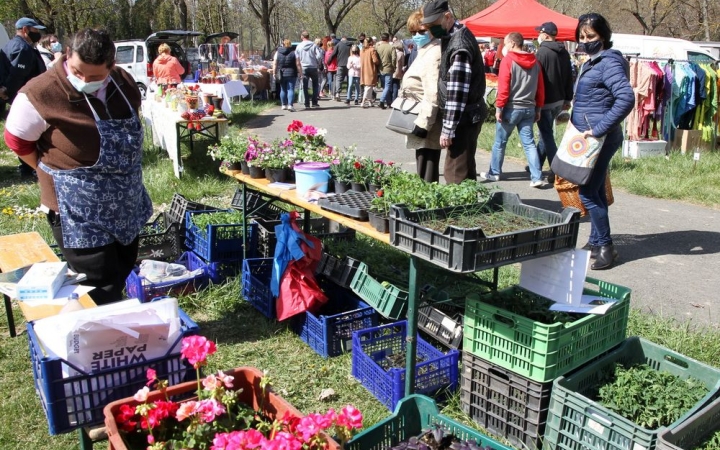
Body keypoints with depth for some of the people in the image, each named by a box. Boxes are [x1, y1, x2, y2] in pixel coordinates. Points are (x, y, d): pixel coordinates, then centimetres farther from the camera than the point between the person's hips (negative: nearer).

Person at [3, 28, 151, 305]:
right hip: (79, 213, -6)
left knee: (123, 274, 21)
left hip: (126, 206, 7)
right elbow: (17, 141, -8)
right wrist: (58, 175, -4)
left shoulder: (124, 83, -3)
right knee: (101, 291, -1)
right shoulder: (41, 94, -22)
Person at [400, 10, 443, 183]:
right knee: (422, 170, 16)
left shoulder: (434, 53, -15)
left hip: (427, 122, -11)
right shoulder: (424, 51, 18)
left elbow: (433, 94, -23)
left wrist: (423, 123, -25)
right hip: (421, 119, 11)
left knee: (426, 173, -9)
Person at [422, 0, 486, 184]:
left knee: (456, 173, -7)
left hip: (464, 116, -10)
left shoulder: (459, 45, -21)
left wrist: (448, 129, -22)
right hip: (467, 114, 10)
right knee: (465, 169, 18)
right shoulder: (453, 36, 11)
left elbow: (457, 93, -23)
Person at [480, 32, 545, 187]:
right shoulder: (535, 62, 10)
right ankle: (537, 177, -2)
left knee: (500, 142, 9)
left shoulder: (508, 60, -8)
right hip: (529, 108, 5)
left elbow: (503, 87, -14)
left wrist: (499, 107, -11)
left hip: (511, 108, -5)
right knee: (529, 143, 4)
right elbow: (541, 88, 10)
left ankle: (494, 173, 20)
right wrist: (538, 108, 16)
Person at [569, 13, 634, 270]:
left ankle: (605, 247, 3)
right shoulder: (592, 63, 14)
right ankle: (596, 242, 24)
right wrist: (576, 121, 14)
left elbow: (626, 98, -26)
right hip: (590, 139, 10)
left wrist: (599, 129, -25)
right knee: (594, 191, 14)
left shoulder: (609, 62, -14)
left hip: (600, 140, -10)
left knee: (588, 193, -7)